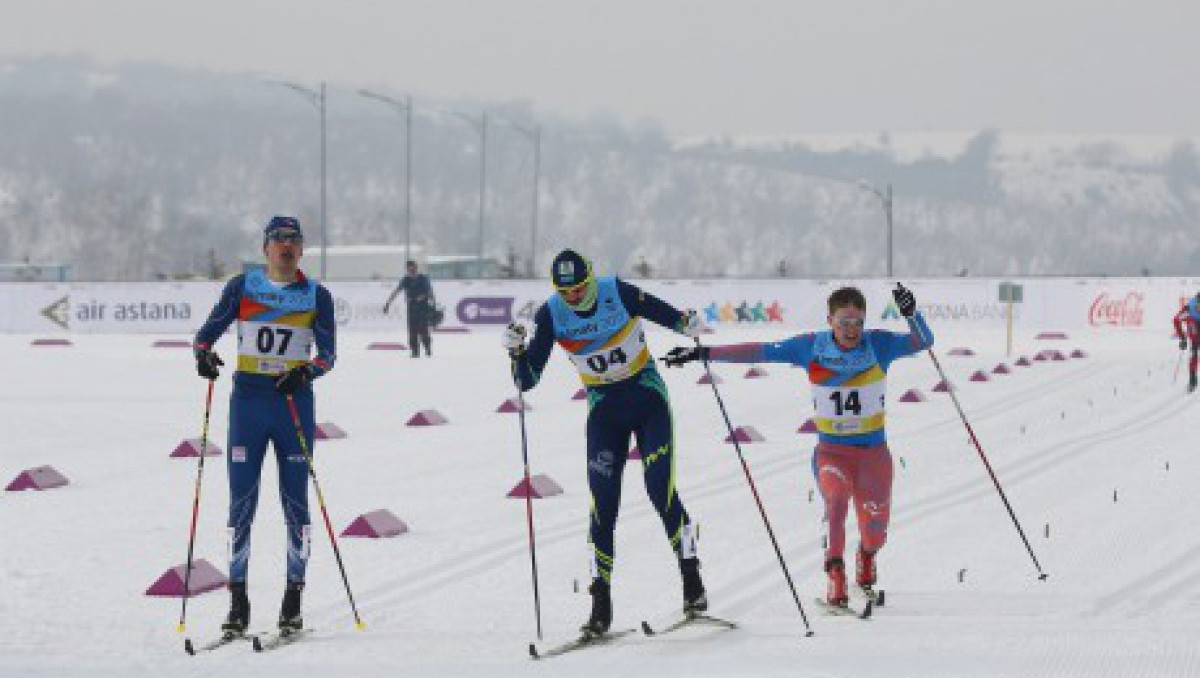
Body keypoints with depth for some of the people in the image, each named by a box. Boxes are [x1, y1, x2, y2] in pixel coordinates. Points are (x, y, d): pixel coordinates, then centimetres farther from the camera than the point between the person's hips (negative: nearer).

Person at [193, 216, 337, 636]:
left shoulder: (316, 296, 4)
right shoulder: (242, 287, 5)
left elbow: (328, 354, 2)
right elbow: (208, 332, 7)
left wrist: (305, 372, -18)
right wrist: (204, 355, -15)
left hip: (295, 400, 0)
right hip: (248, 399, 0)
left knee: (295, 502, 1)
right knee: (241, 502, -3)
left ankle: (293, 601, 8)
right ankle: (238, 603, 2)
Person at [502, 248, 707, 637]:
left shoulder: (619, 294, -16)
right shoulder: (551, 316, -11)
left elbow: (667, 315, -1)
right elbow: (527, 381, -12)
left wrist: (687, 325, -22)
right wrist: (516, 352, -31)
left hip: (648, 398, -2)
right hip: (604, 409, 2)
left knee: (661, 491, -13)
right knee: (603, 503, -6)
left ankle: (692, 581, 3)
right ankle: (601, 607, -1)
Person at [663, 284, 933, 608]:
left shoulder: (879, 344, -7)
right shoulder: (811, 347, -6)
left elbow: (923, 342, -15)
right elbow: (759, 352, -5)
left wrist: (911, 314, -36)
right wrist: (702, 353, -7)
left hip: (873, 451, 1)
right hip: (831, 450, -1)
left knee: (874, 530, 3)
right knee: (835, 496, -32)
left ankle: (866, 556, 41)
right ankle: (835, 575, -30)